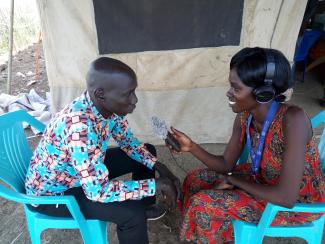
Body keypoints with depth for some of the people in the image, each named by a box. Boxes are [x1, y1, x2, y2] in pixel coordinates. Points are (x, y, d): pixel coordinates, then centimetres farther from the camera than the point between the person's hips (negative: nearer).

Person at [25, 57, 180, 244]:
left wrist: (159, 167, -11)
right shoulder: (80, 127, -39)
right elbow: (98, 191, -36)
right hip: (51, 191, -7)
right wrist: (156, 185, -28)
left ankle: (145, 207, 28)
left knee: (147, 152, 7)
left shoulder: (107, 106, -14)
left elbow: (128, 141, 2)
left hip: (86, 171, 8)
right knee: (132, 213, -25)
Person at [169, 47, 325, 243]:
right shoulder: (244, 117, -13)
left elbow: (286, 197, -34)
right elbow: (226, 165, -3)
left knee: (203, 204, -16)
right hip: (263, 180, 7)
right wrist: (192, 146, -19)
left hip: (299, 201, -6)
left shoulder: (293, 119, -34)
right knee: (195, 181, 3)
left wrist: (233, 180, -21)